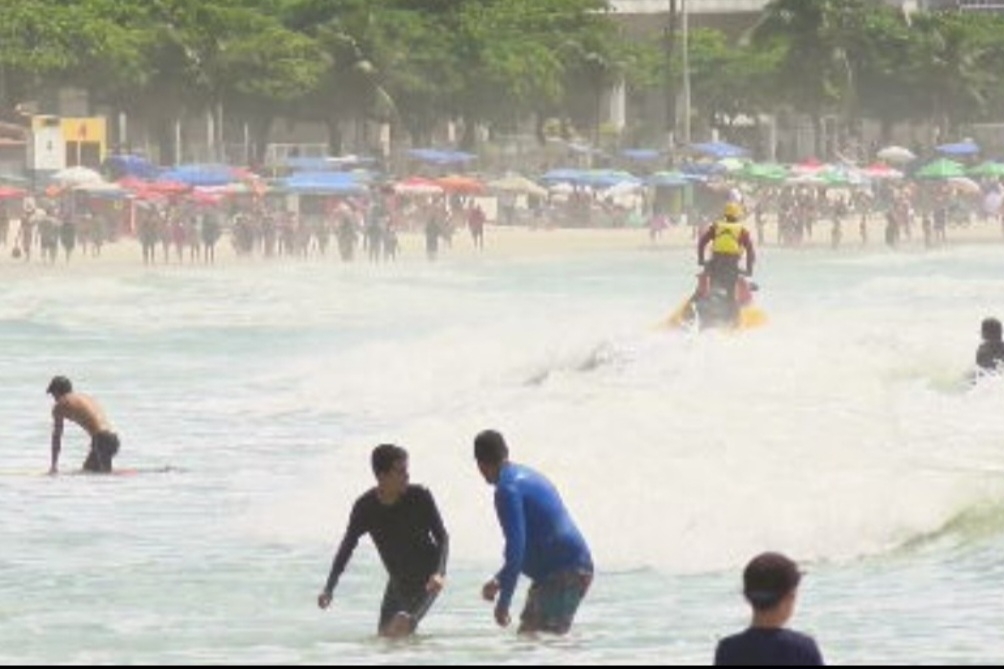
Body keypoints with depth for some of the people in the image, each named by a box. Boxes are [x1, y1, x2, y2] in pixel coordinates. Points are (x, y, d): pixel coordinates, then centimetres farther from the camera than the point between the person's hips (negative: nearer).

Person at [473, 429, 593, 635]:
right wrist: (500, 580, 31)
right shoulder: (527, 476, 19)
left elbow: (516, 547, -22)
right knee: (527, 634, 13)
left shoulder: (507, 489, -14)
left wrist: (503, 602, -18)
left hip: (564, 573, -10)